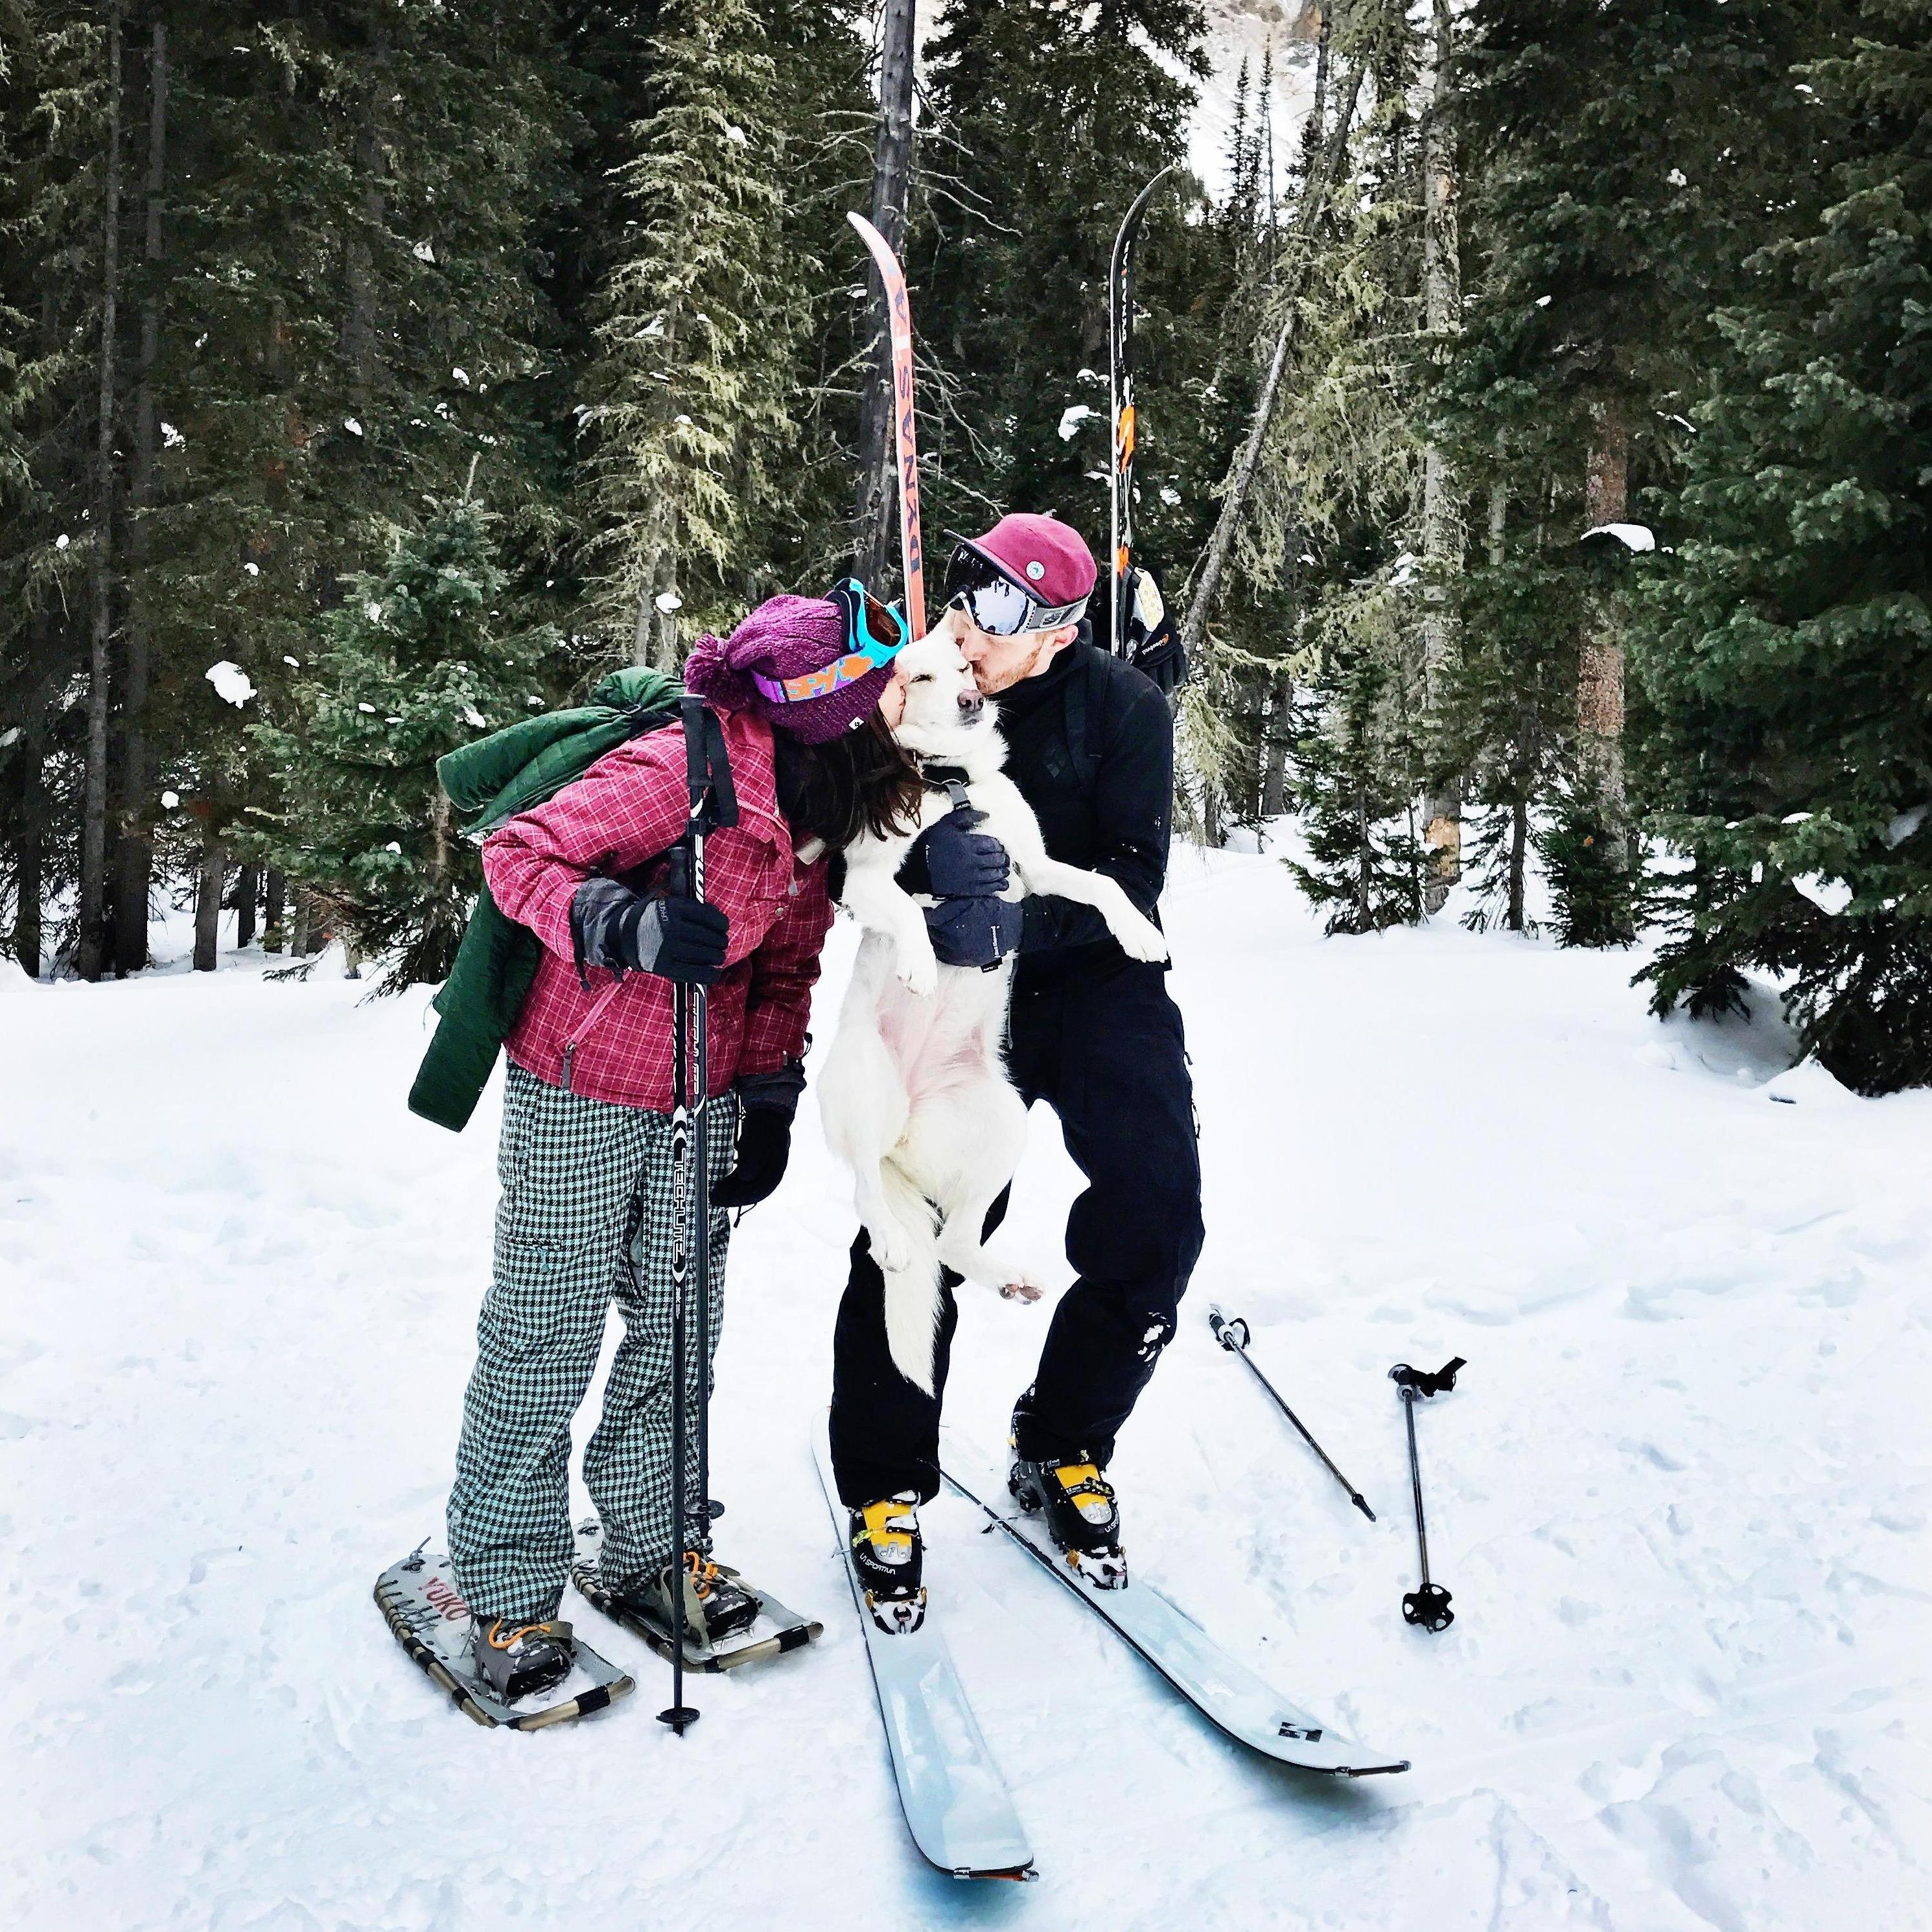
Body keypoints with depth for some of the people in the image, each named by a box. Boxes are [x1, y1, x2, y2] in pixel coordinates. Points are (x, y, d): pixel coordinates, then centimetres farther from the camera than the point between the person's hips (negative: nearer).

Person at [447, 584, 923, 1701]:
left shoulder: (828, 793, 2)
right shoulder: (683, 769, -23)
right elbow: (520, 854, -20)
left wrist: (772, 1094, 8)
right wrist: (627, 924, -36)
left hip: (701, 1099, 7)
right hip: (579, 1090, -7)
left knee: (680, 1327, 11)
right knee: (548, 1336, 1)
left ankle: (650, 1548, 28)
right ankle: (508, 1586, 16)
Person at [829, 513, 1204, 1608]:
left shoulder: (1123, 707, -7)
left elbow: (1134, 881, -13)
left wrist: (1019, 920, -30)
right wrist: (929, 857, -29)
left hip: (1093, 974, 0)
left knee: (1155, 1221, -13)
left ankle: (1063, 1452, 13)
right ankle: (886, 1483, 12)